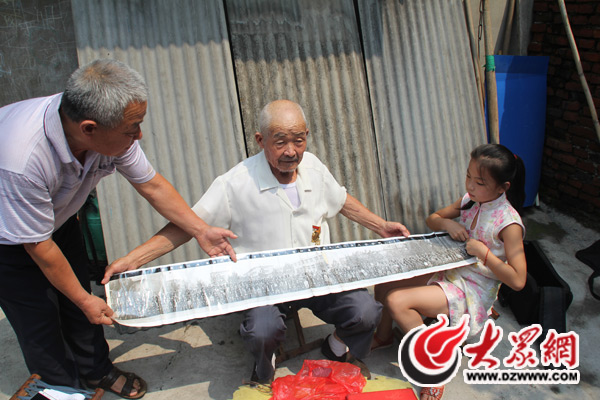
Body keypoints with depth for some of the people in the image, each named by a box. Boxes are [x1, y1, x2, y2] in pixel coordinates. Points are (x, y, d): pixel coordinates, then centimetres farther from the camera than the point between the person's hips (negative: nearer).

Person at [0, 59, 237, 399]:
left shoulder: (111, 131, -27)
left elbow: (151, 184, -11)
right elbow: (38, 246, -30)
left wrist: (201, 231, -9)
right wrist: (85, 301, -17)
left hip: (60, 217, 6)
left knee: (78, 296, 14)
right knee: (39, 318, 3)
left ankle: (96, 369, 37)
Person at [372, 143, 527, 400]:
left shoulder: (508, 223, -19)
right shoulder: (470, 200, 1)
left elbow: (518, 280, -19)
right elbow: (432, 219, 14)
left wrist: (484, 253, -24)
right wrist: (446, 223, -8)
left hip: (473, 292, -7)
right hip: (448, 273, 8)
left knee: (397, 301, -23)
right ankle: (384, 334, 24)